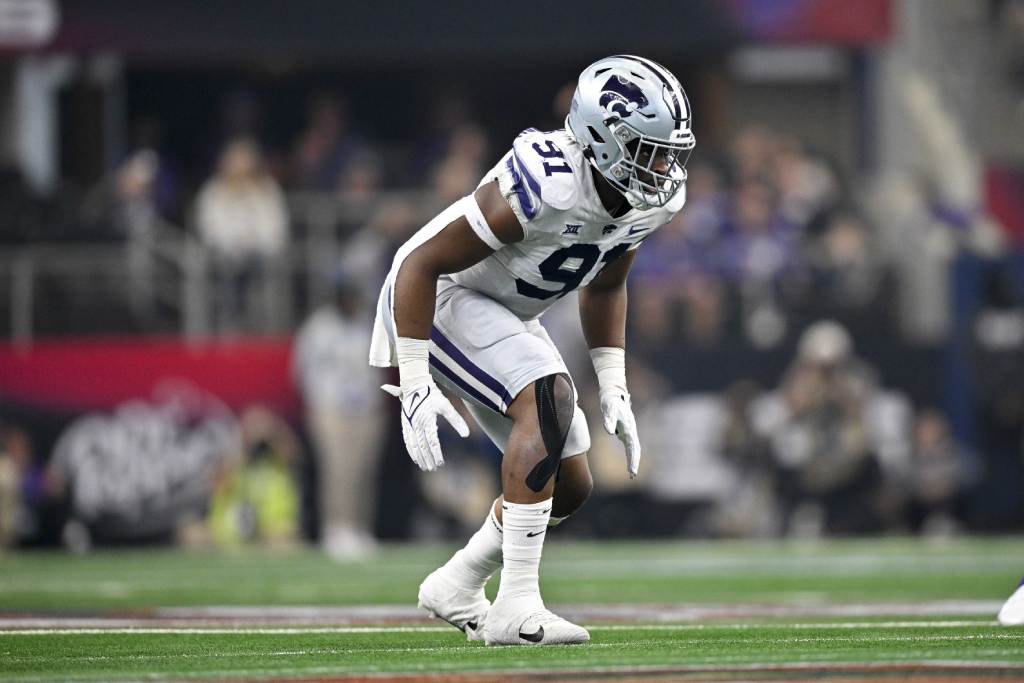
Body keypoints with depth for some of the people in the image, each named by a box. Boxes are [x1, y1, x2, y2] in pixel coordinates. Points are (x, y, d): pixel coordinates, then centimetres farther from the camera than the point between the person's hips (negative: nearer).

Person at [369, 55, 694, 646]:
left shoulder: (653, 201, -9)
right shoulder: (544, 187, -34)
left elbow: (604, 284, 11)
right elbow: (422, 263, -28)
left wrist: (614, 387, 4)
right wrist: (415, 384, -29)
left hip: (506, 315, 9)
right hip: (439, 295, -9)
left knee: (570, 487, 5)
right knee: (547, 394, -31)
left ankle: (456, 587, 28)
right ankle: (517, 608, -32)